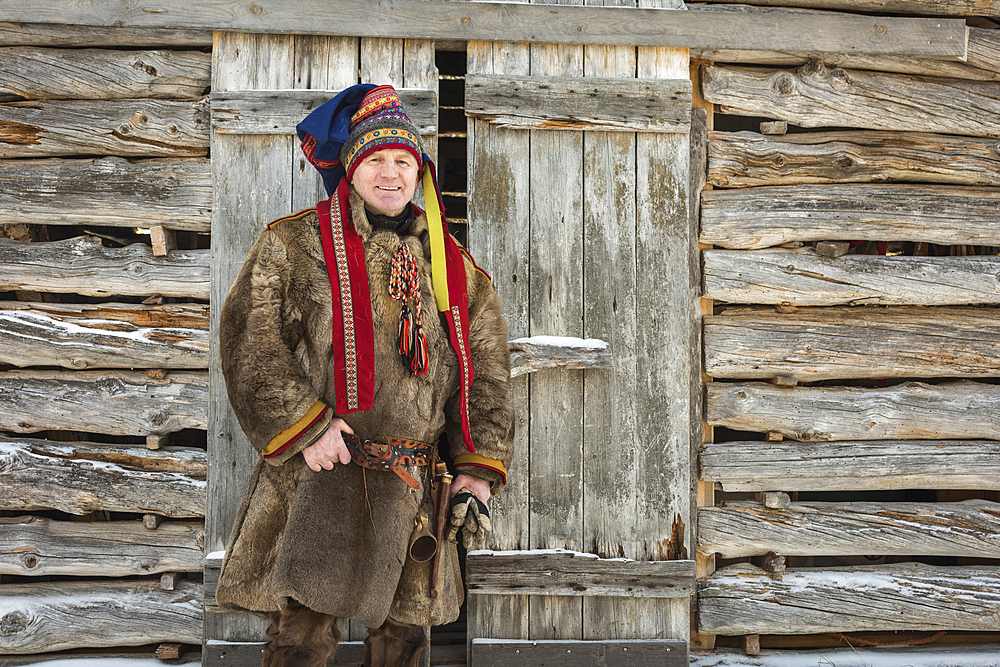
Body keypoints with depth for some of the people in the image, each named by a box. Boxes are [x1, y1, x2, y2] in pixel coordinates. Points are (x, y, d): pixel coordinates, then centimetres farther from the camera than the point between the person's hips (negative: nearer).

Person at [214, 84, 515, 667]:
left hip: (415, 489, 4)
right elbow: (250, 339, -6)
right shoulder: (295, 243, 3)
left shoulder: (454, 265, 13)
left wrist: (477, 471, 3)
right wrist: (305, 428, -16)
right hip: (318, 472, -3)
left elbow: (486, 372, 12)